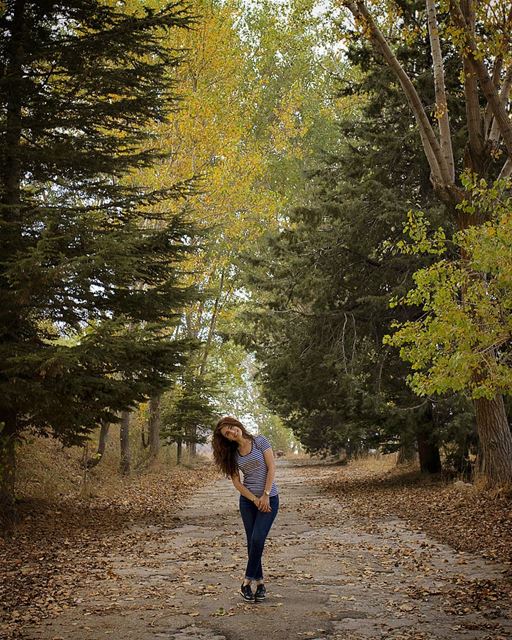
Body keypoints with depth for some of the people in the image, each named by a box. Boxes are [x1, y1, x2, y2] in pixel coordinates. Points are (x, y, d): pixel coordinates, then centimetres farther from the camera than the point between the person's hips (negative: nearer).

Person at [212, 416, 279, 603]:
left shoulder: (260, 441, -5)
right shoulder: (232, 454, 5)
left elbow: (271, 468, -8)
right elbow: (237, 483, 1)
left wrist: (265, 495, -13)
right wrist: (255, 500, -11)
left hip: (269, 498, -4)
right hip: (247, 501, 4)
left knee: (257, 540, -13)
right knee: (252, 542, 3)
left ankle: (248, 581, -2)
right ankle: (260, 583, 12)